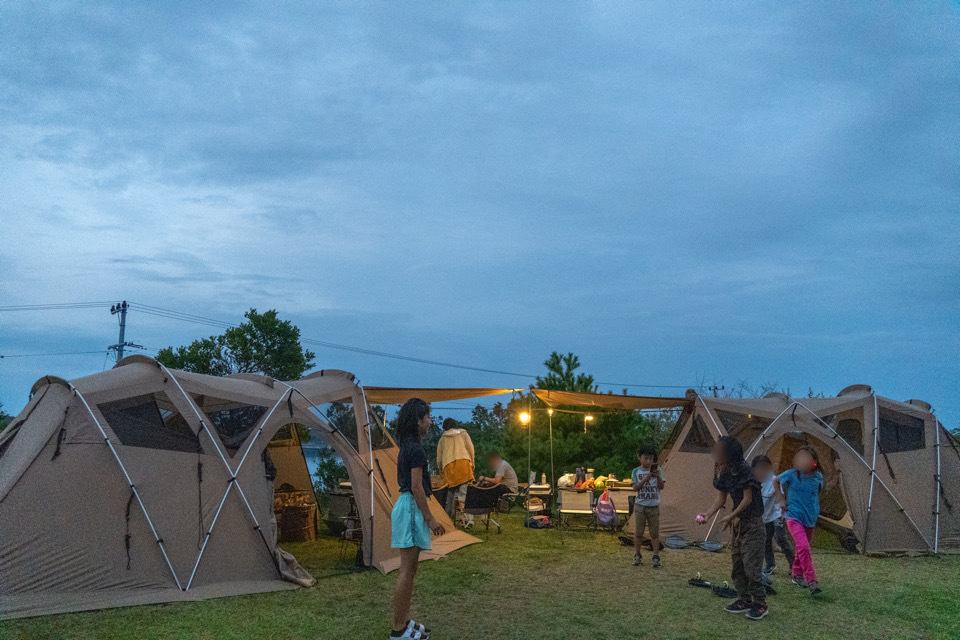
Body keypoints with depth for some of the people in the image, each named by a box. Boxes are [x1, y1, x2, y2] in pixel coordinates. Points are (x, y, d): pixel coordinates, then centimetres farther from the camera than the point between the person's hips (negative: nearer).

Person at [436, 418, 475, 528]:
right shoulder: (463, 433, 18)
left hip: (448, 466, 2)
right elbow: (470, 447, 8)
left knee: (451, 492, 11)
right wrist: (472, 462, 16)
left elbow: (439, 458, 18)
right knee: (465, 491, -8)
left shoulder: (442, 438, 20)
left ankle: (448, 518, 12)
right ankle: (468, 518, -18)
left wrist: (441, 470, 30)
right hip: (463, 462, -2)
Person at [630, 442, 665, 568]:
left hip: (654, 506, 0)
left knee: (655, 533, 2)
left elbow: (661, 487, -2)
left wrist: (658, 477, -20)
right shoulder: (636, 471, 1)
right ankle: (637, 555, 17)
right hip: (640, 506, 0)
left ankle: (656, 557, 10)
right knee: (638, 532, 5)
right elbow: (635, 487, -8)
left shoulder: (657, 470, 2)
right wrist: (645, 479, -20)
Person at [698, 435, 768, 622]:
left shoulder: (744, 470, -20)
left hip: (752, 522, -8)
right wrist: (708, 514, -7)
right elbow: (721, 498, 6)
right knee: (737, 563, 12)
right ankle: (745, 599, 21)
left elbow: (748, 499, -17)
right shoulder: (722, 472, 3)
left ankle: (760, 603, 2)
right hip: (738, 522, 8)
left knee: (751, 564, -8)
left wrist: (730, 517, -17)